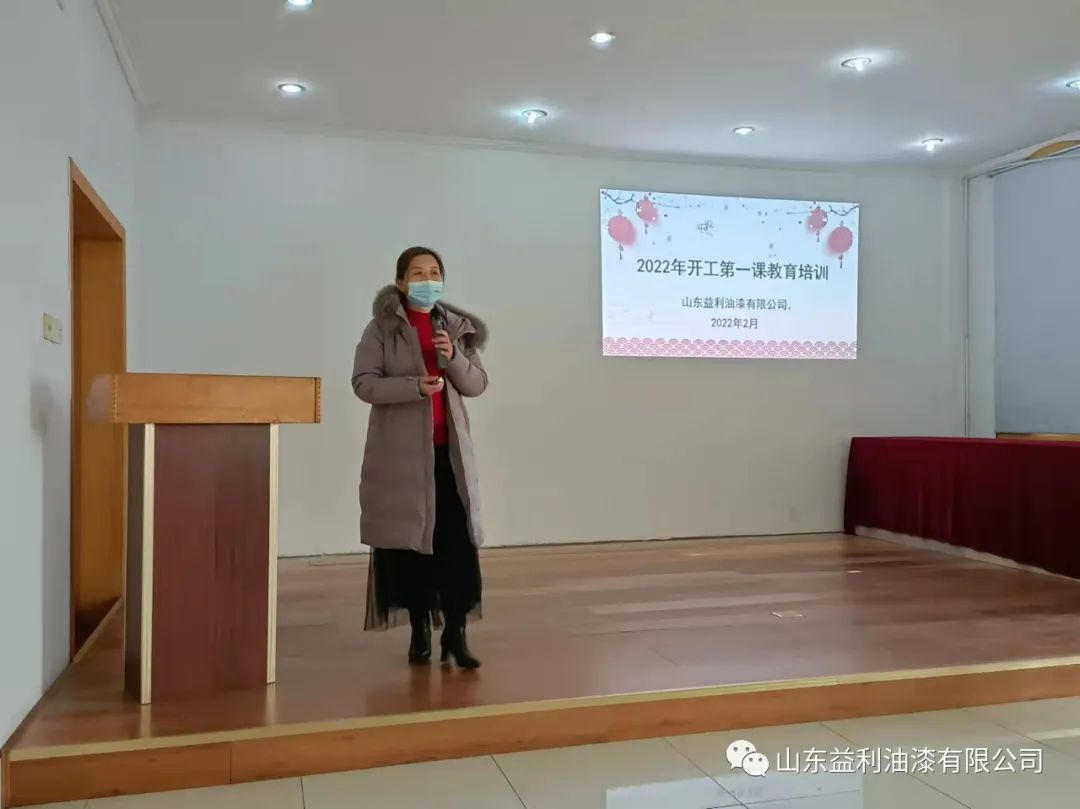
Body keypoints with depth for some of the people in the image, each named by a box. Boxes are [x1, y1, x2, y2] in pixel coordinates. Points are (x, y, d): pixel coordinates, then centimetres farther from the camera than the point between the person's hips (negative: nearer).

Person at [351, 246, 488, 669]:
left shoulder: (456, 328, 10)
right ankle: (420, 632, 17)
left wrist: (454, 357, -12)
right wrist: (416, 386, -22)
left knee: (457, 541, -5)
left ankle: (456, 634, 3)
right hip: (401, 451, -2)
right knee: (410, 541, 4)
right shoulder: (382, 328, -1)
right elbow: (363, 383, -9)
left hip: (450, 449, 3)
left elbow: (478, 384, 7)